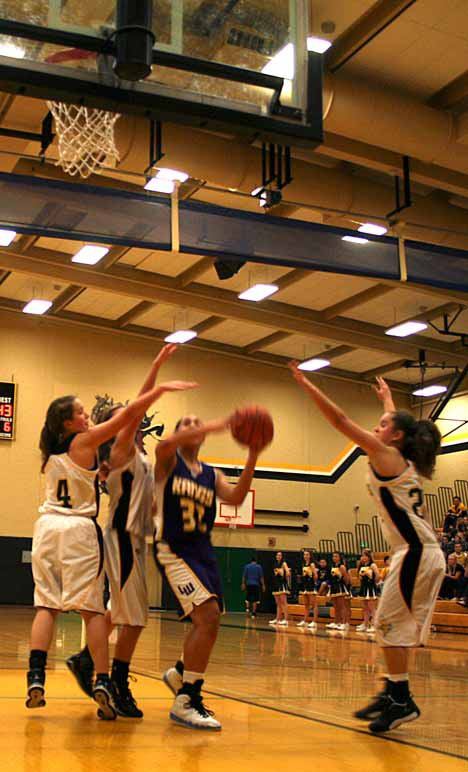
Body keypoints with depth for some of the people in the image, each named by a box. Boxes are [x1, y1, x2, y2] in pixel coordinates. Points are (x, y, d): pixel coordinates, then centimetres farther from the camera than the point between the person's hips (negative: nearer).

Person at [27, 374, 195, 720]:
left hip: (48, 525, 5)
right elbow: (128, 414, -10)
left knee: (46, 604, 6)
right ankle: (103, 682, -9)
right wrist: (161, 388, -6)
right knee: (92, 608, -2)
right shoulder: (85, 441, -6)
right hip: (79, 528, -5)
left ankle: (36, 678, -6)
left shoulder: (50, 448, 11)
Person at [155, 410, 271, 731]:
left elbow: (236, 498, -4)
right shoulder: (168, 461, 2)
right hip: (173, 548, -7)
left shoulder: (212, 474, 15)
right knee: (208, 614, -21)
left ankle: (179, 674, 43)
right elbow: (165, 445, -23)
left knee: (205, 622, 15)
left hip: (202, 549, 7)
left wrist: (252, 458, -17)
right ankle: (185, 701, -14)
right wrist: (215, 426, -31)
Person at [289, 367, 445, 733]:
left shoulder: (386, 455, -6)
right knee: (394, 626, 12)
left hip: (416, 553, -9)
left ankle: (402, 700, -4)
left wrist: (307, 385, -5)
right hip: (426, 553, 9)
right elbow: (401, 424, 39)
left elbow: (341, 420, -9)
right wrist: (387, 399, 54)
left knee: (389, 623, -5)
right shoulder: (406, 463, 16)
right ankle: (393, 694, 17)